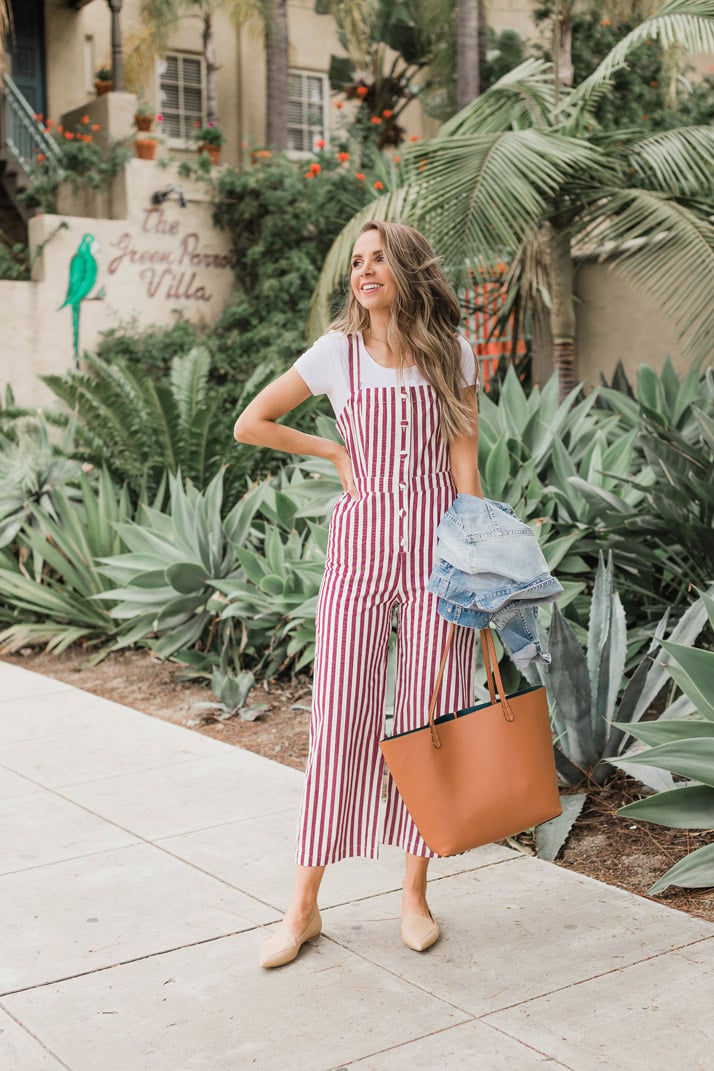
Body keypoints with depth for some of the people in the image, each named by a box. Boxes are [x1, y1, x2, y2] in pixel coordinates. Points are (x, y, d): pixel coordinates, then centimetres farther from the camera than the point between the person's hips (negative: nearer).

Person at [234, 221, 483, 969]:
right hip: (361, 546, -1)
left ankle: (415, 894, 20)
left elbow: (464, 465, 3)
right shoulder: (336, 353, 1)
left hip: (437, 542, 1)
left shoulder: (452, 354, 4)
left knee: (432, 717, 4)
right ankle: (304, 907, 12)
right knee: (339, 718, -1)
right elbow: (249, 425, 7)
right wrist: (336, 453, 3)